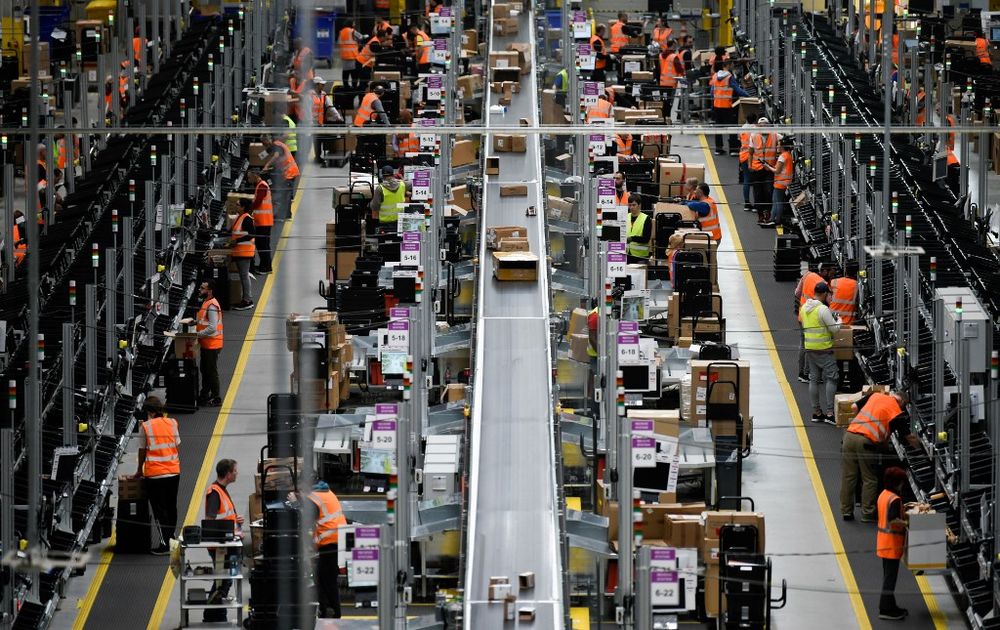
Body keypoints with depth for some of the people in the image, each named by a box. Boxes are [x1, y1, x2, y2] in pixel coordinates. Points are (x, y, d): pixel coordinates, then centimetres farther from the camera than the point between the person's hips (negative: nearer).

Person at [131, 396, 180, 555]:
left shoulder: (145, 426, -8)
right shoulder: (172, 423, 3)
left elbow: (142, 451, -1)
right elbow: (177, 447, 9)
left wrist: (139, 471, 13)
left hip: (155, 474, -4)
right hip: (174, 472, 4)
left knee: (159, 509, 1)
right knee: (171, 507, 15)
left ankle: (165, 544, -2)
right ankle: (171, 539, 20)